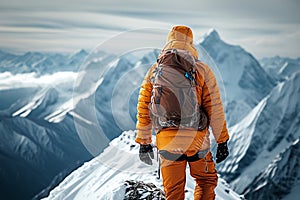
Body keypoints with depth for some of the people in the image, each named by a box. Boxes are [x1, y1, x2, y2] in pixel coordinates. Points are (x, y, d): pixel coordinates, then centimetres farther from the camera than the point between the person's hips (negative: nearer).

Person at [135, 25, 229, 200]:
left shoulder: (155, 71, 4)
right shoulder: (202, 70, -3)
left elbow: (144, 109, 7)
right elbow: (215, 109, -5)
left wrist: (144, 142, 15)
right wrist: (222, 141, 4)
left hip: (167, 141, 2)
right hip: (197, 141, -2)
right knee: (207, 180, 21)